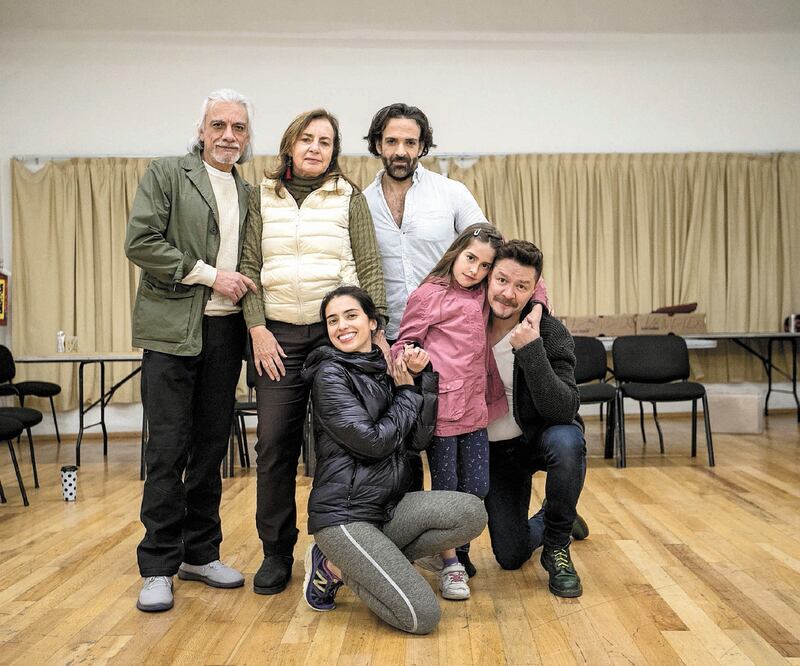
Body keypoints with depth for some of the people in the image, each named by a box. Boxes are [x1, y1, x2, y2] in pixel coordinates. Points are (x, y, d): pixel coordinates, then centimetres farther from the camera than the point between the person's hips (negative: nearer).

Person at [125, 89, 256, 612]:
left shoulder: (247, 193, 16)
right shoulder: (166, 175, 2)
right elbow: (140, 243, -9)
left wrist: (246, 291, 3)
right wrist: (208, 274, -12)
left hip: (225, 333, 5)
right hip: (173, 330, -5)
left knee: (211, 447, 9)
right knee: (168, 449, -3)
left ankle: (201, 553, 21)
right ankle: (159, 567, 8)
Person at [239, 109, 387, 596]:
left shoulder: (349, 199, 7)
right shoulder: (263, 198, 11)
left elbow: (370, 269, 3)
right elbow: (250, 269, 7)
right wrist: (258, 329, -4)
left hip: (337, 331, -1)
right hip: (279, 335, 1)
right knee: (275, 444, 0)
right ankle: (277, 552, 14)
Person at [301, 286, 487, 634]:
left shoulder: (388, 369, 12)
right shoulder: (330, 375, -8)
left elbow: (418, 439, 2)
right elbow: (373, 442, -16)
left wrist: (422, 377, -5)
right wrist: (407, 392, -3)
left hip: (388, 506, 7)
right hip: (344, 514, -7)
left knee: (472, 512, -18)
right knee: (422, 616, -18)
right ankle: (333, 566, 6)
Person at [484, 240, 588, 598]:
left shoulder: (551, 333, -23)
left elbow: (564, 411, -34)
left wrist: (531, 348, -43)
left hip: (539, 437, -2)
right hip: (492, 448, 2)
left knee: (567, 441, -38)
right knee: (510, 557, -4)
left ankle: (557, 547, -12)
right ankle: (552, 519, 33)